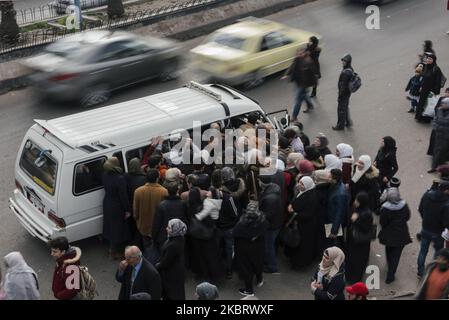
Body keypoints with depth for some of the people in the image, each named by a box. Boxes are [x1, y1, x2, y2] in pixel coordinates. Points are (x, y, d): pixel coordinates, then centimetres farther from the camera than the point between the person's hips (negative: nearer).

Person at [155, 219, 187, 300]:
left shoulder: (173, 245, -36)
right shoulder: (179, 238, -9)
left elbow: (166, 262, -23)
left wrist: (157, 267, -7)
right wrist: (160, 263, 8)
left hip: (172, 273, -8)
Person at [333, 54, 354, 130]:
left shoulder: (346, 72, -29)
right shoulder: (350, 69, 2)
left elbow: (343, 85, -26)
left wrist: (340, 96, -19)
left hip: (344, 93, -10)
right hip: (348, 92, 10)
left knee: (341, 109, 5)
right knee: (345, 108, 24)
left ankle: (340, 125, 18)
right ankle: (348, 122, 38)